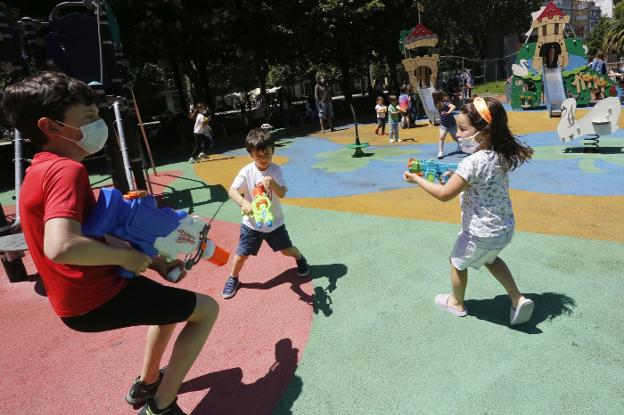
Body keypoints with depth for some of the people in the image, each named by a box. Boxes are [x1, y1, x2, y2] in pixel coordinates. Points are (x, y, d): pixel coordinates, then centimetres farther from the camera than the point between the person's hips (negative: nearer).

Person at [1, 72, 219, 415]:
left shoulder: (42, 169, 11)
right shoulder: (66, 170, -22)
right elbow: (61, 246, -39)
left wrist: (154, 263, 6)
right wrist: (127, 256, -21)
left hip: (82, 294, 10)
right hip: (97, 299, -9)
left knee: (172, 298, 30)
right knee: (206, 309, -1)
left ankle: (146, 382, 41)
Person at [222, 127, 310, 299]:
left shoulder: (276, 170, -13)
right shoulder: (246, 172, -15)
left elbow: (282, 193, -22)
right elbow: (232, 191, -24)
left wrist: (272, 183, -42)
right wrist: (244, 203, -44)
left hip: (274, 221, 0)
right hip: (252, 222, 0)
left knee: (286, 249, 12)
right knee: (241, 254, 4)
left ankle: (300, 259, 46)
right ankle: (233, 278, 32)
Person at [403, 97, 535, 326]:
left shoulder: (472, 163, -29)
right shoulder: (502, 156, -3)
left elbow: (444, 194, -24)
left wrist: (417, 179, -13)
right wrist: (456, 177, 3)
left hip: (481, 233, -8)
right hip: (504, 227, 8)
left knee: (458, 262, 19)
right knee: (490, 258, 34)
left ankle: (457, 303, 41)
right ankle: (518, 298, 27)